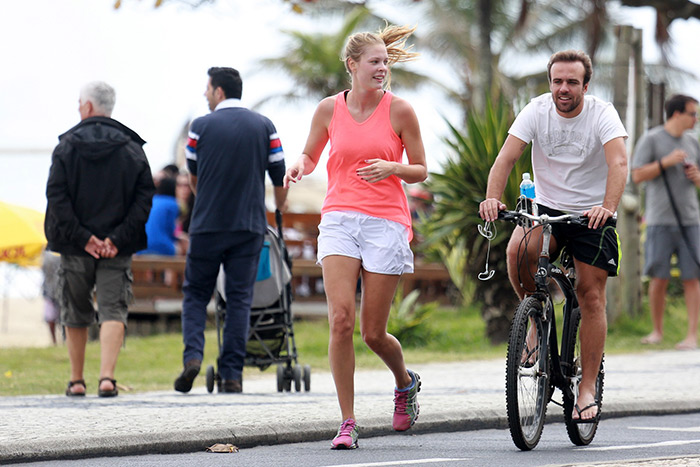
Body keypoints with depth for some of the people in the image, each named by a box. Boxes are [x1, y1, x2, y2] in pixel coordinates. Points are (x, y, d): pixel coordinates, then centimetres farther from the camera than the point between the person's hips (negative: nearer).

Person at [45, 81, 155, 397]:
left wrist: (82, 237, -10)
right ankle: (107, 377, -19)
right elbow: (144, 196, -5)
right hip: (117, 251, 0)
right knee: (113, 311, -1)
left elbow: (56, 196, -10)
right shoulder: (131, 148, 3)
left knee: (75, 314, 14)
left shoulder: (67, 146, -1)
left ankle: (76, 380, 20)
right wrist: (118, 238, -9)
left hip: (75, 248, 0)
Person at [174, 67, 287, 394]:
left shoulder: (201, 127, 1)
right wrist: (279, 210, 29)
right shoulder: (264, 126, 4)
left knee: (195, 294, 10)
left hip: (207, 225, -1)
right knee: (239, 299, 4)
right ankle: (232, 374, -1)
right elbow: (279, 177, 8)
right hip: (249, 226, 1)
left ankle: (193, 355, -11)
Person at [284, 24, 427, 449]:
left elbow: (421, 171, 7)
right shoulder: (329, 109, 5)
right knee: (341, 321, -15)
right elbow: (311, 155, 20)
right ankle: (348, 422, -7)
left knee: (373, 333, 2)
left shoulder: (399, 110, 0)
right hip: (339, 219, 1)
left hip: (386, 222, -1)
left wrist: (392, 168, -14)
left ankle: (405, 382, 36)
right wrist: (301, 166, -3)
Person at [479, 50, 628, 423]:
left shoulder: (602, 114, -14)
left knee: (591, 294, -7)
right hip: (548, 208, 1)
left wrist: (608, 207, -46)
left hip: (593, 214, -1)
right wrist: (492, 197, -37)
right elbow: (506, 157, -18)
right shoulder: (537, 111, -8)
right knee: (518, 252, -29)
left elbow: (618, 161, -28)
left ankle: (588, 389, 0)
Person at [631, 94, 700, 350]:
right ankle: (657, 331, 12)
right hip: (660, 220, -3)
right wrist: (666, 162, -14)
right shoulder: (651, 139, -1)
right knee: (659, 278, -3)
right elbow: (637, 175, -6)